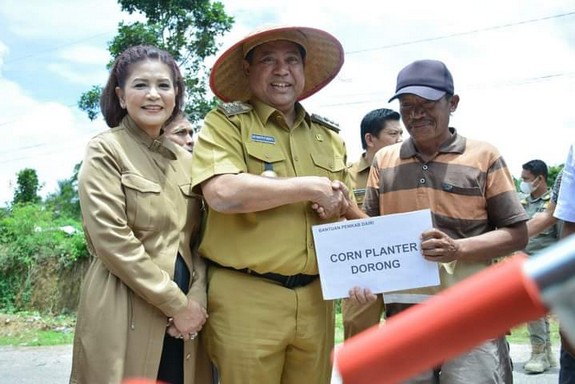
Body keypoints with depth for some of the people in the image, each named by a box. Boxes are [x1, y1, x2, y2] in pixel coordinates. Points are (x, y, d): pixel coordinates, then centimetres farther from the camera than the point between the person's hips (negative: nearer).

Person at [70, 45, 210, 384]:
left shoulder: (185, 159, 13)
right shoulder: (105, 150, -4)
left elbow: (196, 238, 12)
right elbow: (110, 238, -14)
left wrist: (197, 299, -5)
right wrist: (175, 303, -13)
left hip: (185, 315, 5)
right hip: (125, 314, -5)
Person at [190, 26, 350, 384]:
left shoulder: (329, 136, 14)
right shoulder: (225, 122, -2)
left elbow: (348, 212, 22)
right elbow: (222, 193, -20)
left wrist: (339, 206, -3)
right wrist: (310, 188, -12)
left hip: (315, 297, 5)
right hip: (246, 297, -5)